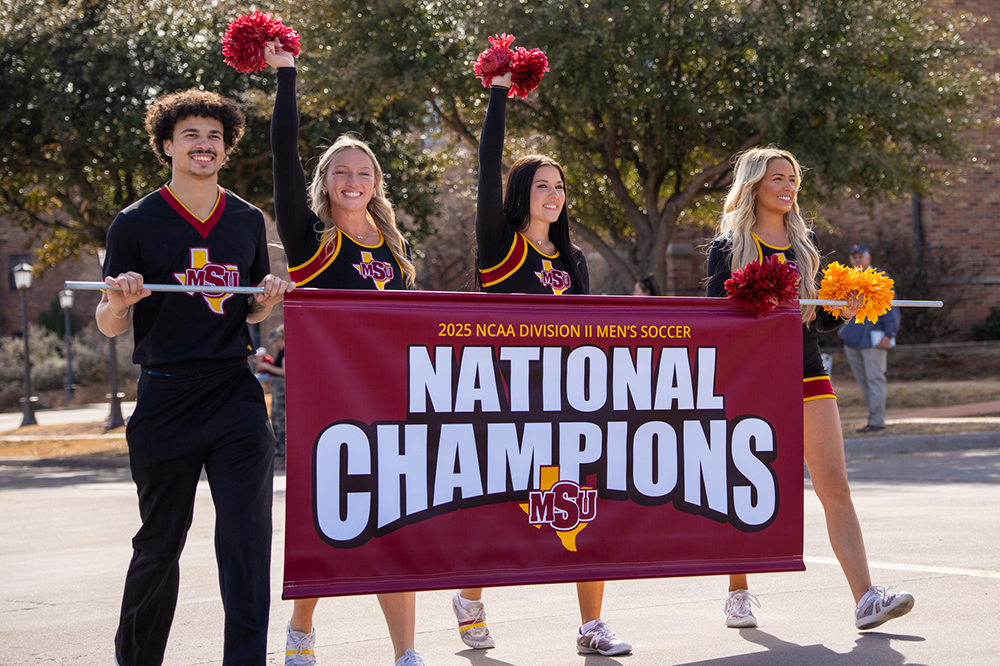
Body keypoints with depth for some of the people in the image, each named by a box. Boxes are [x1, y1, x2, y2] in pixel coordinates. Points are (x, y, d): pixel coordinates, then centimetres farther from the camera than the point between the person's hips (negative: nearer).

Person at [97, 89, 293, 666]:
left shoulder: (248, 221, 11)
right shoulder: (137, 224, 1)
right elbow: (110, 325, 3)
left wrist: (267, 301, -1)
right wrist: (119, 302, -20)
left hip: (236, 396, 2)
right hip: (166, 399, -2)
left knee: (247, 536, -8)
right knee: (160, 543, 8)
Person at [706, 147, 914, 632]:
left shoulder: (806, 242, 14)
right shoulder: (728, 247, 2)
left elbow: (821, 319, 18)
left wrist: (841, 312, -3)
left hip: (808, 378, 3)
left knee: (835, 486, -9)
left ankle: (866, 599, -16)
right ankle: (738, 595, 22)